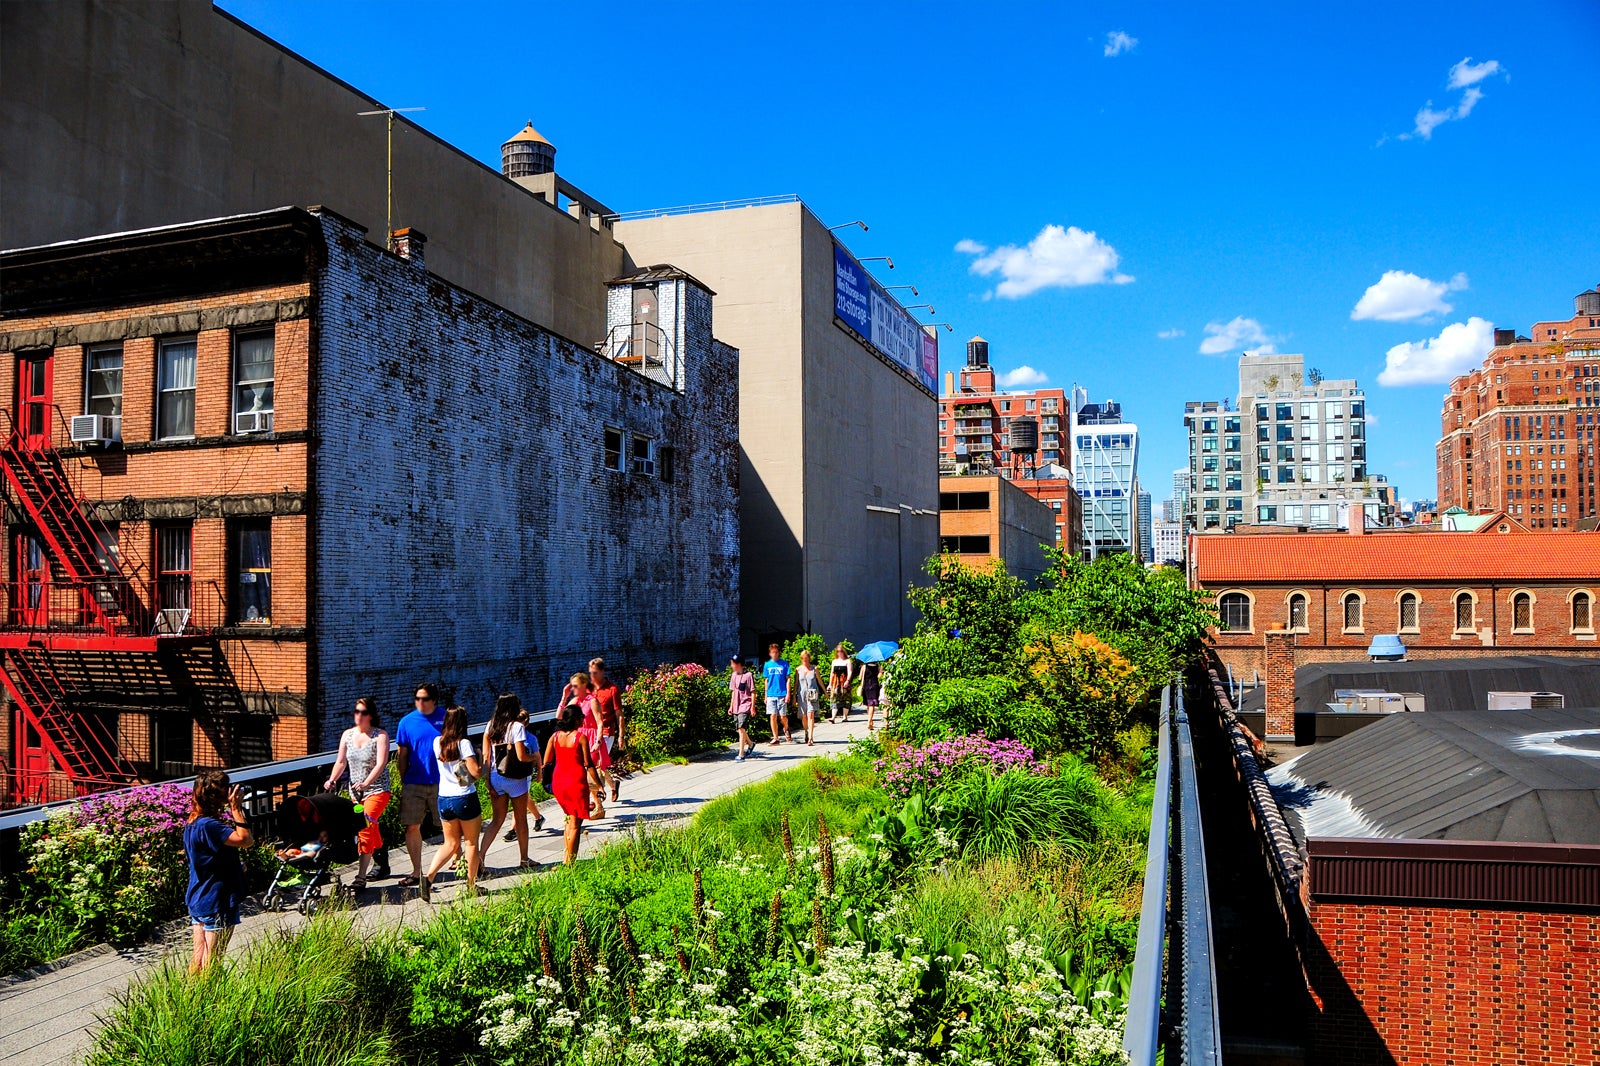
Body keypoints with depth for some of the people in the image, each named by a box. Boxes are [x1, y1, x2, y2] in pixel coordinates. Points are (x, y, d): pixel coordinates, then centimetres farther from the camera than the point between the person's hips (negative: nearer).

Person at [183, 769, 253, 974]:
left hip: (198, 901, 9)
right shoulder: (209, 825, -23)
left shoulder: (193, 824, 9)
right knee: (210, 964, 0)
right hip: (216, 903, -9)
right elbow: (245, 840, -32)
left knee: (198, 958, 15)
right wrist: (236, 808, -26)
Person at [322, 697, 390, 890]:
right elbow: (341, 762, 9)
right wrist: (332, 780, -7)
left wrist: (365, 783, -29)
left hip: (377, 789, -6)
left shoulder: (380, 735, -8)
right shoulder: (348, 735, 7)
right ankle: (382, 865, 32)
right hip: (355, 791, 6)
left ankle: (361, 877, -18)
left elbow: (380, 764, -17)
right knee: (372, 829, 15)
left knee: (365, 828, -17)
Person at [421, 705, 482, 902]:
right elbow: (475, 772, -17)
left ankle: (429, 876, -5)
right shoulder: (464, 743, -14)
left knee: (451, 844, 16)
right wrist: (478, 758, 0)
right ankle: (471, 886, 16)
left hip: (444, 799, 5)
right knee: (471, 842, 10)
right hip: (465, 798, -5)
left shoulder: (437, 742, 2)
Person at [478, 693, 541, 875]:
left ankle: (479, 856, -3)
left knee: (497, 820, 12)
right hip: (514, 779, -5)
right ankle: (524, 859, 22)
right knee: (521, 819, 11)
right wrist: (535, 757, 3)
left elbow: (485, 755, 2)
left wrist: (488, 781, 5)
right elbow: (522, 757, -18)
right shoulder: (517, 726, -14)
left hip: (495, 777, 5)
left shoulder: (490, 725, 3)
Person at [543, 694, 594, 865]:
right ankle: (569, 862, 3)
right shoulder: (580, 737, -12)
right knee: (575, 823, 4)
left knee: (571, 817, 25)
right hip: (576, 782, -6)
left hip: (558, 782, 6)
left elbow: (546, 762, 4)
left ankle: (567, 856, 23)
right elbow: (588, 764, -11)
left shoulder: (555, 736, 2)